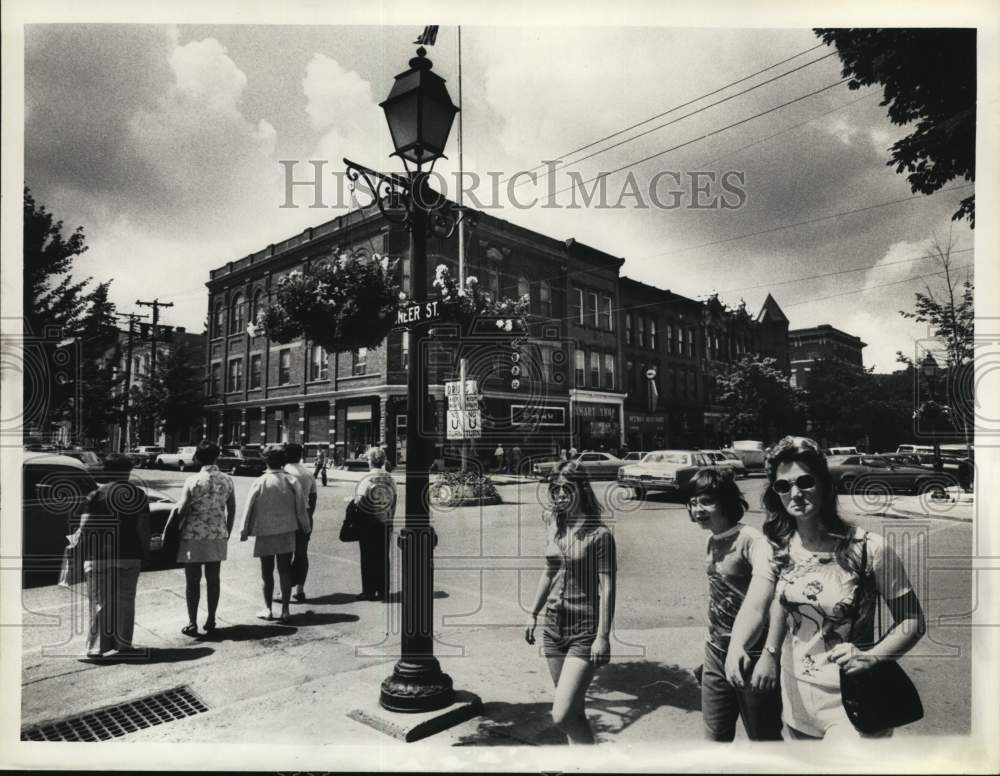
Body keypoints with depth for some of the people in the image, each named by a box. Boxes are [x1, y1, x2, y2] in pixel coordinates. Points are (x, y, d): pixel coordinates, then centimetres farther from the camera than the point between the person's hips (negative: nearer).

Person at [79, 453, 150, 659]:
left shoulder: (96, 495, -3)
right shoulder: (138, 495, 0)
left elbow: (85, 528, -8)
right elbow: (143, 528, -3)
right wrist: (145, 553, 5)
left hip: (100, 557, -1)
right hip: (130, 556, 1)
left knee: (101, 603, 6)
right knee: (125, 601, 11)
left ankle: (97, 648, 5)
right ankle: (123, 644, 16)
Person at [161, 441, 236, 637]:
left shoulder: (193, 481, -12)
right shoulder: (227, 480, 1)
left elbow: (179, 510, -12)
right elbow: (231, 510, 7)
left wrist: (166, 531, 0)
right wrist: (227, 532, 19)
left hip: (194, 535, -4)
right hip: (218, 536, 4)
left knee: (192, 581, 5)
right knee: (213, 579, 12)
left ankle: (192, 624, 10)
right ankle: (211, 620, 19)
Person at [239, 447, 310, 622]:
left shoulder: (259, 482, -8)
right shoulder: (291, 481, -3)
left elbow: (249, 508, -5)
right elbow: (301, 506, 0)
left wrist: (244, 531, 5)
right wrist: (305, 526, 12)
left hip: (265, 532, -1)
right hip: (287, 531, 1)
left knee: (267, 571, 11)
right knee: (285, 570, 7)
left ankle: (267, 609, 16)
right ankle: (285, 609, 8)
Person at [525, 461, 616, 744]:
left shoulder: (599, 534, -12)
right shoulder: (553, 526, 6)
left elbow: (607, 587, -13)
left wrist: (603, 636, -17)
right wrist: (533, 614, 18)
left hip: (585, 630, -6)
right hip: (554, 625, 6)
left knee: (562, 715, -10)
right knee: (573, 711, 16)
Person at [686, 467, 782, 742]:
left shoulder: (752, 541, -23)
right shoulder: (712, 541, 3)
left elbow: (760, 596, -41)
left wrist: (738, 645, -55)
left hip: (751, 658, -7)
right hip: (716, 654, 7)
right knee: (715, 738, 18)